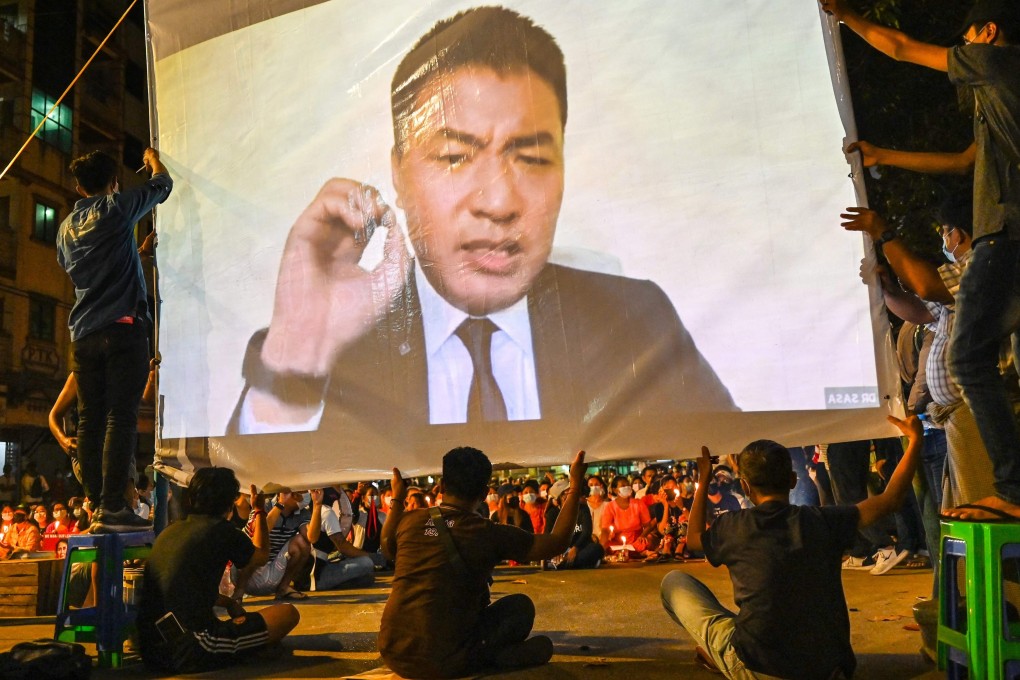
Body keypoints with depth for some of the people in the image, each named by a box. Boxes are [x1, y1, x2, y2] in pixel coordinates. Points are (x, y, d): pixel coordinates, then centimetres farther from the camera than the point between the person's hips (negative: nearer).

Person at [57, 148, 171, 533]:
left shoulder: (66, 228, 18)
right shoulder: (116, 207, 0)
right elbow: (162, 186, 13)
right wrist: (153, 159, 35)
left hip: (83, 335, 6)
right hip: (123, 328, -6)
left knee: (90, 421, 5)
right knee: (120, 418, -10)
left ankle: (95, 506, 5)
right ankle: (112, 507, -14)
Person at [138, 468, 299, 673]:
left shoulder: (168, 531, 13)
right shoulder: (222, 530, -5)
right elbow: (261, 555, 18)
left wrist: (227, 602, 31)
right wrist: (260, 511, 31)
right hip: (190, 653, -8)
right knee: (288, 613, -1)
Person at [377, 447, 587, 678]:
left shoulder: (409, 521, 0)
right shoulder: (489, 534, -10)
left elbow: (387, 548, 24)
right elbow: (557, 542, 1)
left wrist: (397, 498, 33)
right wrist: (575, 488, 7)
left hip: (392, 655, 4)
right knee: (521, 606, 14)